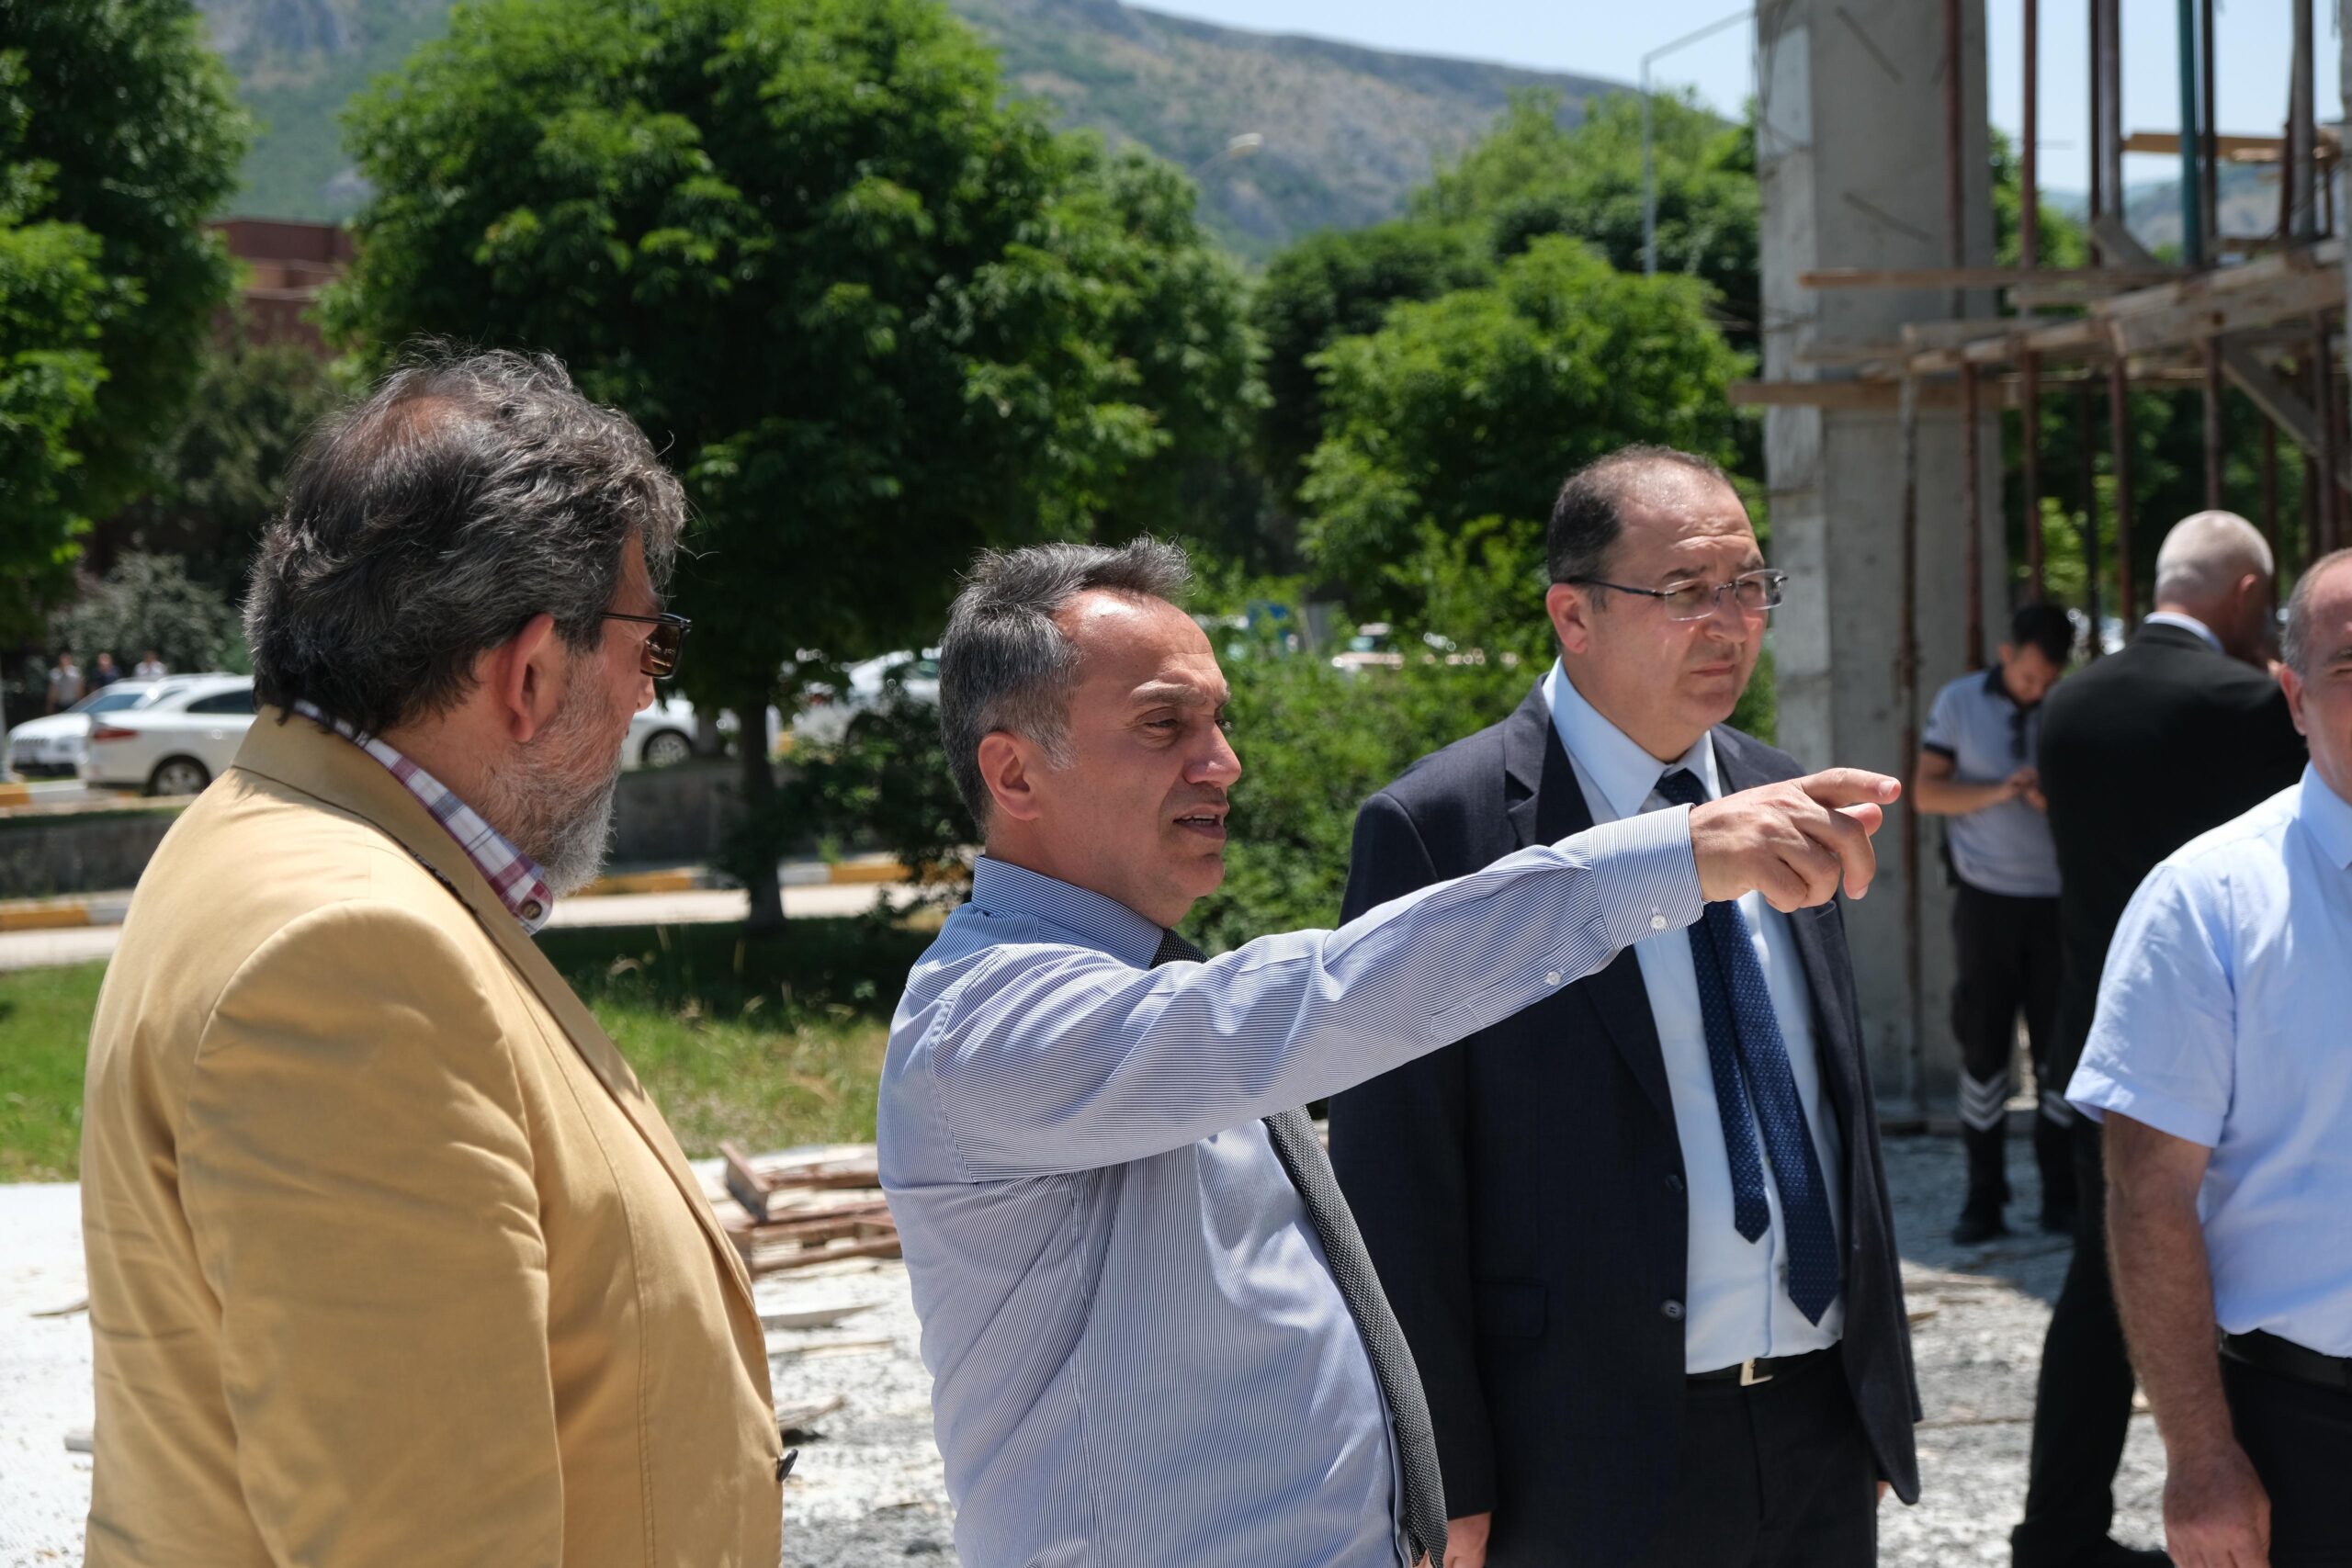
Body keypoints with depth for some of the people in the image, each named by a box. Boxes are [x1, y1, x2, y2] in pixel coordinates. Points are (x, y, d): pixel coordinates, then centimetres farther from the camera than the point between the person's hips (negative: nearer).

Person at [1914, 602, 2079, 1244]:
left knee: (2060, 1048, 1)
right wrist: (1998, 791, -16)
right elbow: (1926, 792, -1)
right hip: (1987, 900, 0)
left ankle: (2062, 1196, 8)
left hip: (2061, 901, 0)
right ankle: (1983, 1199, 6)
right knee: (1983, 1046, 1)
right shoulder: (1959, 703, 2)